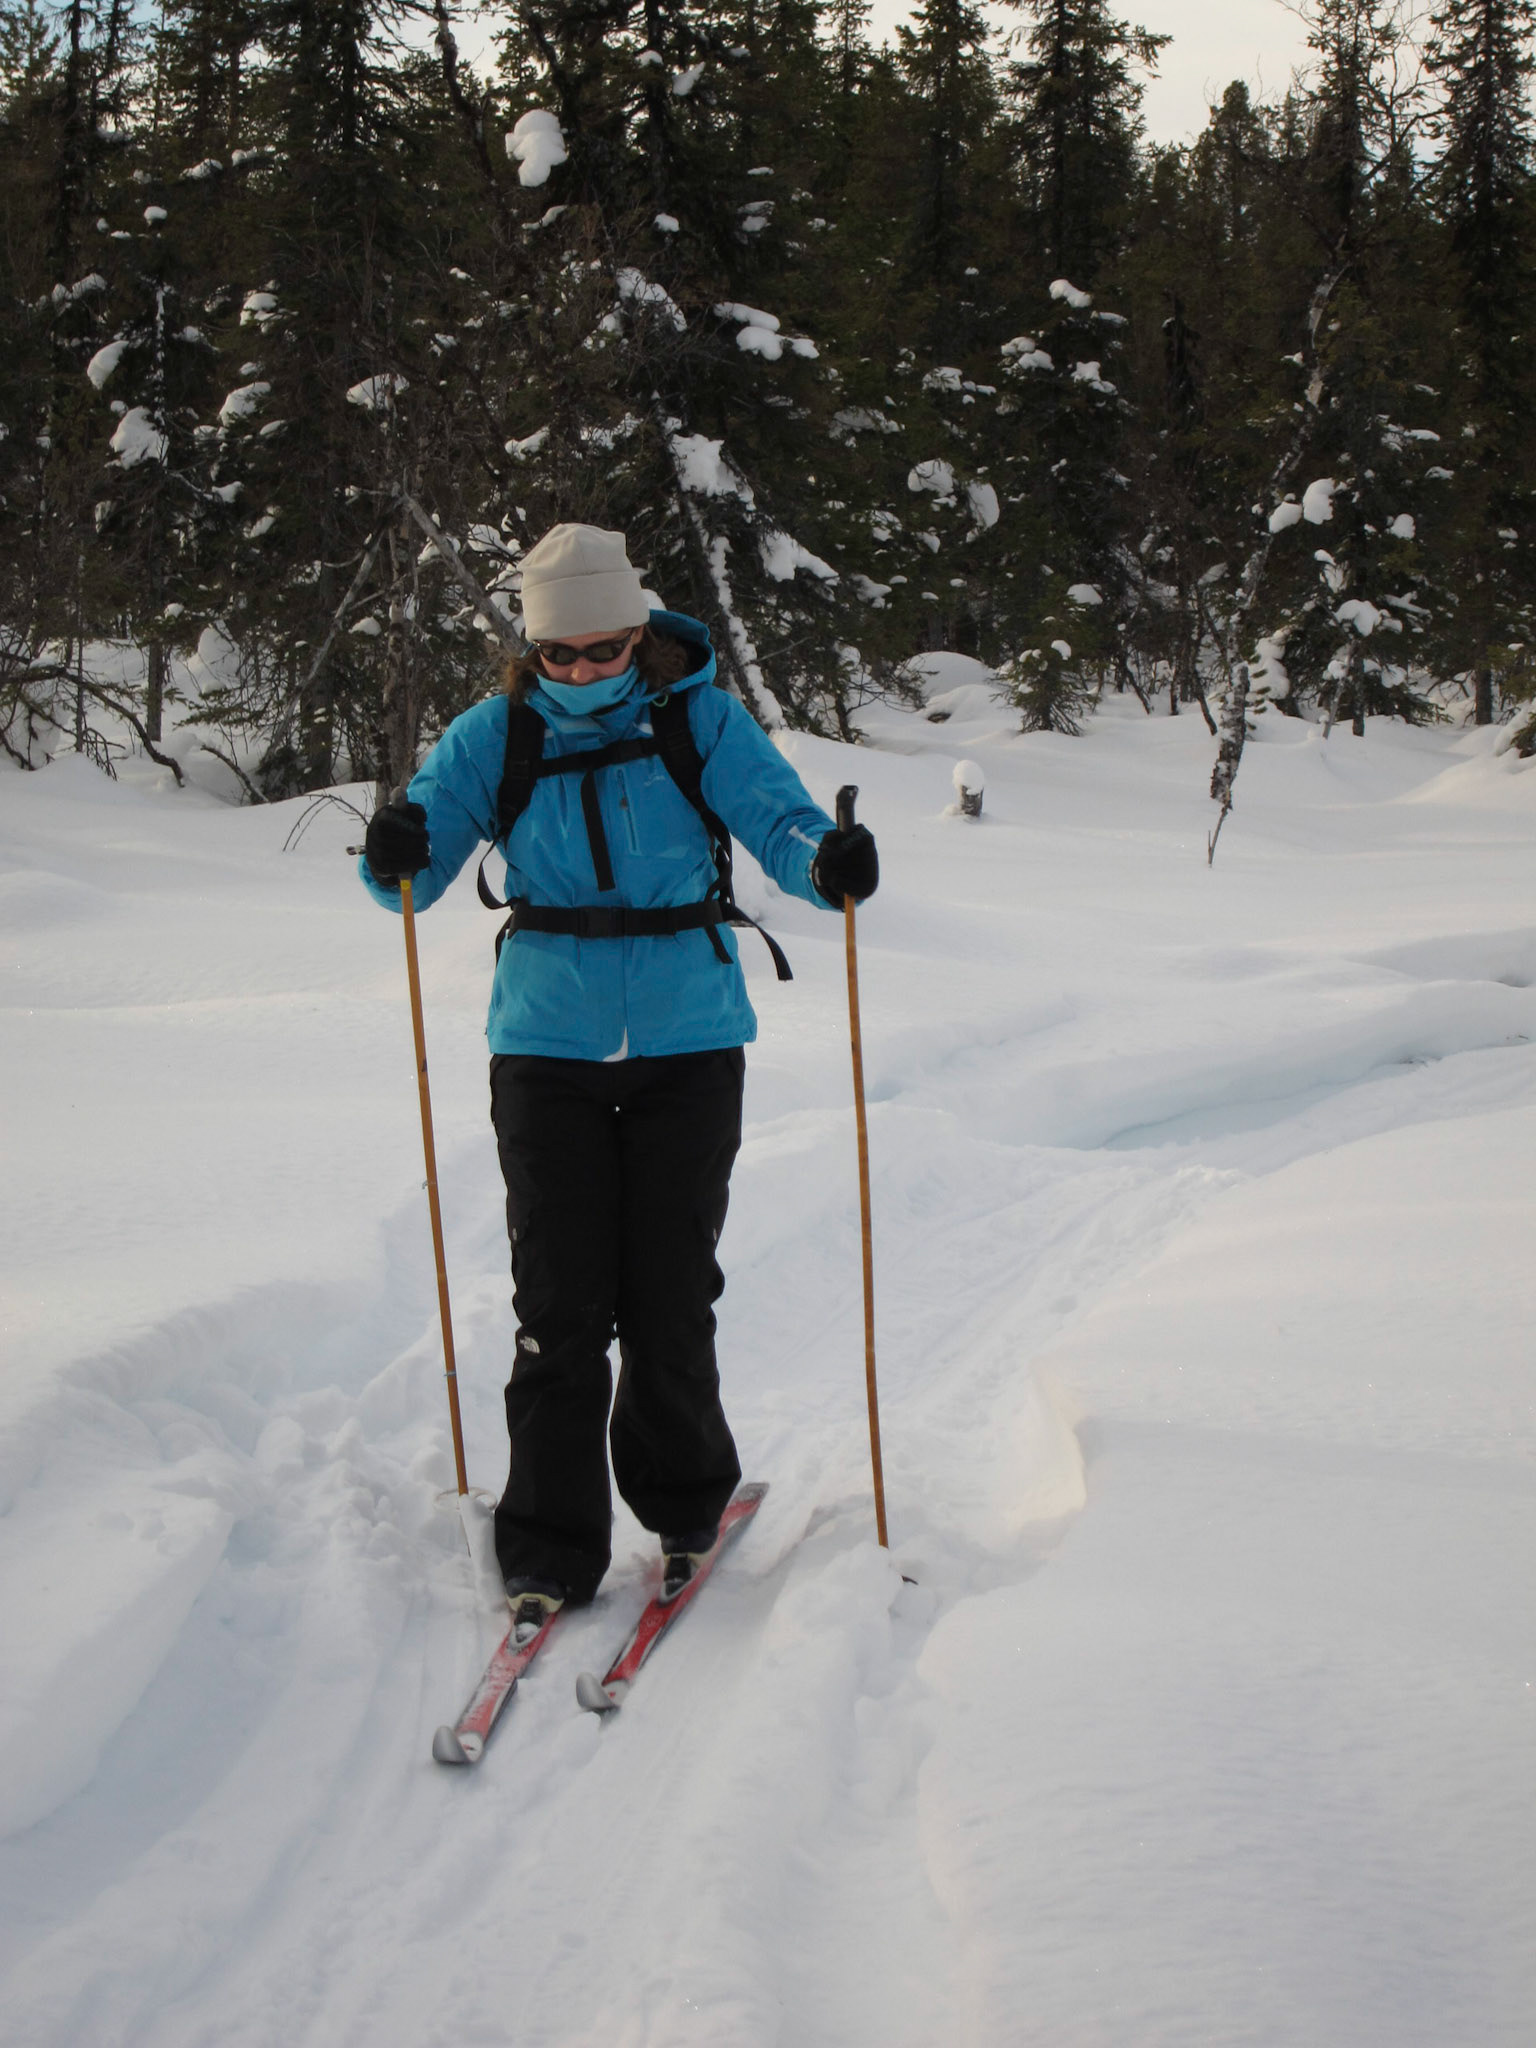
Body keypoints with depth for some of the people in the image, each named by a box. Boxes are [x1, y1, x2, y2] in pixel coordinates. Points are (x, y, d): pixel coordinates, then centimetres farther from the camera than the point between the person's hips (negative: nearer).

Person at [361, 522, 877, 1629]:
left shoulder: (703, 722, -2)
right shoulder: (493, 738, 1)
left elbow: (778, 817, -11)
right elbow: (424, 859, -3)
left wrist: (829, 858, -34)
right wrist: (396, 857, -27)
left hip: (688, 1047, -1)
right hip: (548, 1048, 1)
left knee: (670, 1298, 3)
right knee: (560, 1304, -2)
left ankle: (685, 1505, 27)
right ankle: (551, 1548, 9)